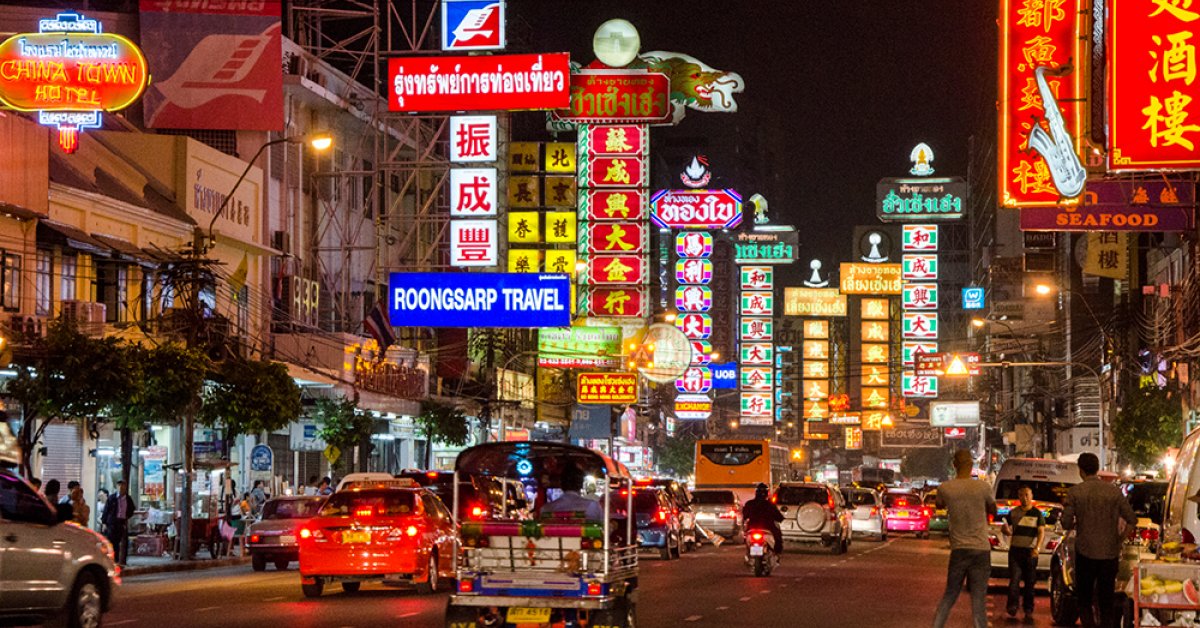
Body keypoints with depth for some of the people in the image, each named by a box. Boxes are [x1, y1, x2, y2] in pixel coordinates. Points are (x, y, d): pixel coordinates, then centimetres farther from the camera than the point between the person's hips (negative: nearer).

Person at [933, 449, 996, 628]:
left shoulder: (945, 488, -2)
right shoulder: (983, 488, -6)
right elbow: (993, 510, 13)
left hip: (958, 548, 2)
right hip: (981, 549, -2)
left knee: (949, 595, 14)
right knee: (979, 598, -1)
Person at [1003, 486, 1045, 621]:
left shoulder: (1037, 514, 5)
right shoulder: (1013, 513, 10)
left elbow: (1041, 532, -1)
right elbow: (1007, 530, 17)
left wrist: (1037, 548, -16)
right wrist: (1006, 530, -9)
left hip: (1030, 551, -1)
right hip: (1015, 549, 1)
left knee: (1030, 582, 3)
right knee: (1014, 579, -12)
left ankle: (1028, 610, 8)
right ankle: (1012, 606, -7)